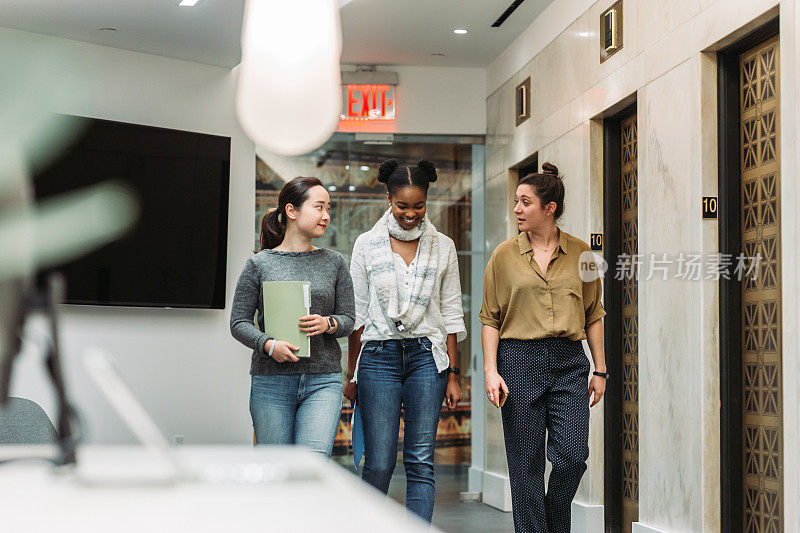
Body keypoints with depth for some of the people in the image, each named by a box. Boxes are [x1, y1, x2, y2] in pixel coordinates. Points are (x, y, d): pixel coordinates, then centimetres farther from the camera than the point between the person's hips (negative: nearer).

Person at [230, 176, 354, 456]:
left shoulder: (334, 262, 9)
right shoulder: (259, 264, 3)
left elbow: (348, 318, 12)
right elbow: (239, 322, 3)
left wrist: (328, 324, -10)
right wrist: (269, 344, -15)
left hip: (323, 381, 1)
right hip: (271, 383, -1)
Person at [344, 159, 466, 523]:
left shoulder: (443, 247, 7)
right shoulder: (367, 244, 4)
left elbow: (451, 313, 9)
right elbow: (357, 313, 6)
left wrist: (453, 375, 4)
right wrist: (352, 374, 4)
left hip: (427, 356, 1)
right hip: (379, 355, -1)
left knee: (421, 463, -3)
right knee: (379, 464, -4)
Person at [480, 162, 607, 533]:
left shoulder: (580, 253, 8)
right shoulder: (504, 255, 5)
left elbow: (593, 315, 12)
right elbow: (490, 319, 5)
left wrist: (600, 370, 9)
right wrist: (491, 371, -5)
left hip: (569, 362, 1)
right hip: (519, 359, -1)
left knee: (573, 456, -7)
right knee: (526, 463, 0)